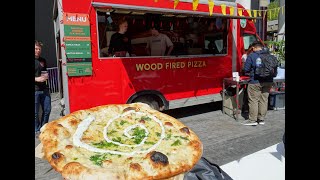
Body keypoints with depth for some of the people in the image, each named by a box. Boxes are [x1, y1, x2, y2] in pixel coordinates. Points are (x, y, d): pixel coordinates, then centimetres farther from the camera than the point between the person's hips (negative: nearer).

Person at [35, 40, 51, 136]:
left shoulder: (43, 60, 11)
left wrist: (46, 76, 3)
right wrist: (37, 79, -19)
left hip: (44, 89, 5)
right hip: (35, 91, -5)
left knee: (47, 110, 10)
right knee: (36, 112, 3)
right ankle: (37, 130, 21)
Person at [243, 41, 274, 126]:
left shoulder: (251, 56, -9)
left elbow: (246, 69, -7)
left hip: (256, 82, -5)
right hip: (268, 81, 5)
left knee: (253, 100, 3)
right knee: (264, 100, 12)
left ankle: (253, 120, 9)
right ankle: (261, 119, 22)